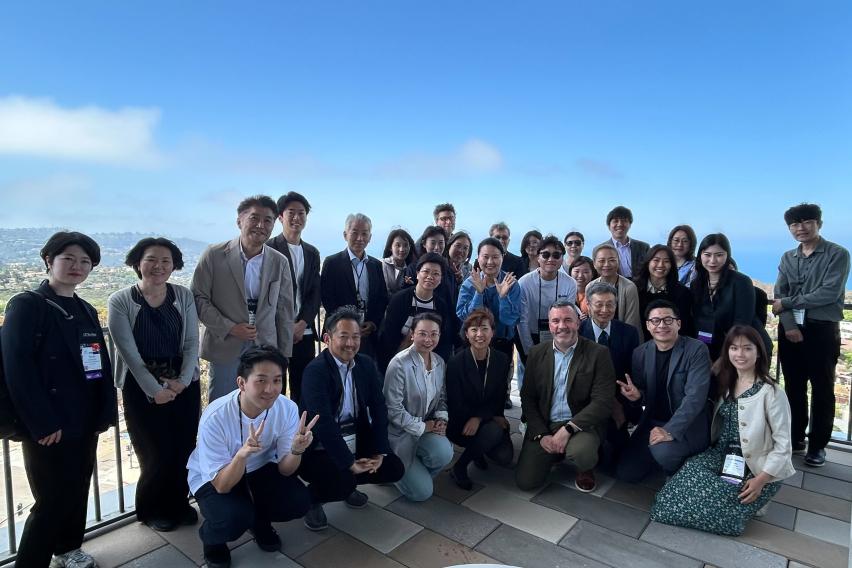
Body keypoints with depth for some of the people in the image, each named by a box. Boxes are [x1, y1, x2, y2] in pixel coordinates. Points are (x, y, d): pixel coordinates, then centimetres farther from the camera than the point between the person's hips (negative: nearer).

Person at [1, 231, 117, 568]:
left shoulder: (86, 311, 11)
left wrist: (106, 412, 3)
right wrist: (42, 423, -19)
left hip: (85, 423, 7)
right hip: (48, 427, -7)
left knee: (78, 493, 18)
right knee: (52, 502, 0)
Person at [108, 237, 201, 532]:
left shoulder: (184, 296, 1)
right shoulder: (120, 301, -6)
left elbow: (192, 343, -1)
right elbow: (129, 352, -10)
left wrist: (182, 380, -13)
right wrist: (154, 389, -14)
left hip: (184, 383, 2)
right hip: (141, 386, -2)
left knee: (185, 448, 4)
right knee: (157, 453, 4)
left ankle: (178, 501, 30)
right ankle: (152, 508, 30)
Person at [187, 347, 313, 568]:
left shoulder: (288, 408, -23)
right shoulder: (215, 417, -32)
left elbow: (285, 470, -14)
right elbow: (222, 485, -27)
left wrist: (296, 450, -37)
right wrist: (242, 453, -48)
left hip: (259, 468, 3)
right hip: (212, 478, -3)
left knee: (298, 501, -20)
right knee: (235, 517, -31)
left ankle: (259, 521, 14)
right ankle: (211, 537, 6)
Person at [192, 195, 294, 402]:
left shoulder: (280, 262, 2)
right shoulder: (214, 255, -5)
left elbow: (285, 313, 6)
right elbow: (198, 298, -2)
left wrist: (284, 357, 7)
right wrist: (229, 328, -13)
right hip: (225, 351, -1)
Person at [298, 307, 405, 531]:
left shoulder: (367, 364, 2)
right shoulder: (315, 370, -19)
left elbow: (379, 408, 0)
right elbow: (323, 422, -28)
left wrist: (378, 451, -11)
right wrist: (349, 463, -29)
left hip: (357, 440, 7)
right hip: (320, 447, -6)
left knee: (395, 469, -5)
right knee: (340, 483, -29)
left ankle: (348, 483, 22)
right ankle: (311, 498, 7)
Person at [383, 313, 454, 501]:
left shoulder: (440, 362, 0)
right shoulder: (400, 363, -21)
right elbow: (393, 409, -20)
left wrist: (441, 418, -5)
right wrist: (423, 427, -16)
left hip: (427, 427, 6)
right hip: (400, 434, -5)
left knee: (444, 453, -26)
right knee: (422, 492, -9)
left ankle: (417, 473, 8)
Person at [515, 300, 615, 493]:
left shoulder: (598, 353, -8)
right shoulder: (537, 353, 3)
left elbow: (603, 402, -14)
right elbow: (527, 398, 5)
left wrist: (568, 429, -22)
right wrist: (541, 435, -8)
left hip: (582, 425, -3)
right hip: (544, 426, 3)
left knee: (581, 454, -35)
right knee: (525, 481, -8)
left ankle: (586, 469, 4)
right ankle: (556, 453, 22)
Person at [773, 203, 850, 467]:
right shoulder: (788, 258, 10)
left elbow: (829, 293, -15)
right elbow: (779, 295, 2)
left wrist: (787, 302, -11)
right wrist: (789, 325, -12)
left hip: (823, 330, -4)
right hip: (790, 330, 4)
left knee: (822, 390, 4)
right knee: (793, 387, 11)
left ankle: (817, 445, 15)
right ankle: (795, 438, 23)